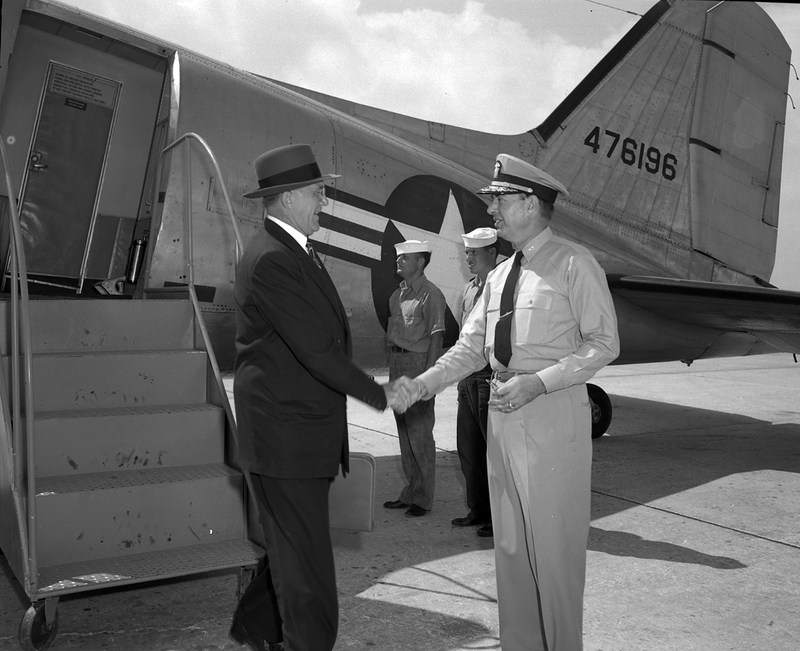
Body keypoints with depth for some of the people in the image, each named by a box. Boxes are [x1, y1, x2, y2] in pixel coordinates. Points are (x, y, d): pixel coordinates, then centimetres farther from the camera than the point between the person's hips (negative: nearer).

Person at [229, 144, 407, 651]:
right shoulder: (272, 260, -20)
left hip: (303, 429, 10)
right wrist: (379, 395, -13)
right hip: (284, 433, -10)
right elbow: (316, 350, -22)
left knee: (293, 543, 22)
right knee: (305, 557, 0)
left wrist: (376, 388, 6)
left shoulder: (296, 251, 12)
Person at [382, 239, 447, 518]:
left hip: (417, 362, -8)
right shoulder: (397, 294, 14)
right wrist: (393, 367, 13)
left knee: (420, 432, -3)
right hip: (397, 361, 8)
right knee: (404, 431, 14)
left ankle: (424, 497, 7)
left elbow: (436, 336, -14)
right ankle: (410, 492, 25)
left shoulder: (431, 294, -10)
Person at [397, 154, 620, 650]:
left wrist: (537, 381, -20)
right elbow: (471, 347, 11)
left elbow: (604, 343, -10)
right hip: (504, 411, 7)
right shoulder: (500, 276, 13)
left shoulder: (574, 263, -8)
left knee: (554, 546, 2)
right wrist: (422, 384, -4)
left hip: (553, 412, -7)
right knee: (511, 544, 15)